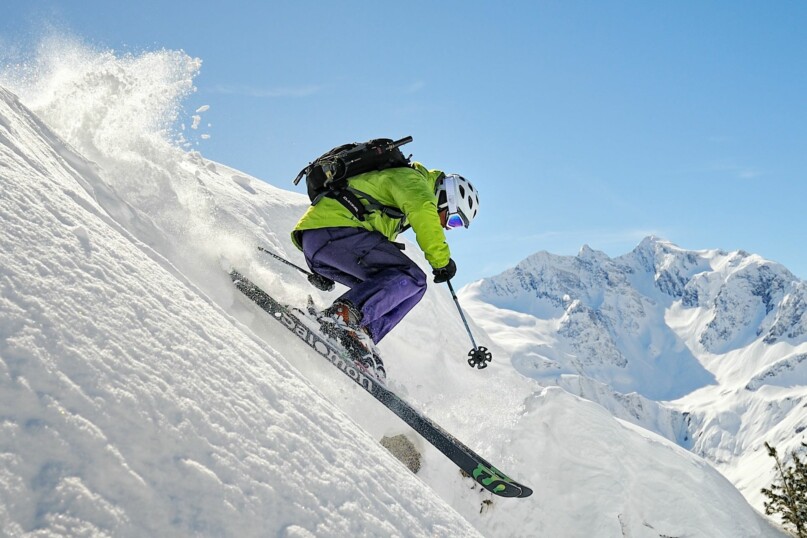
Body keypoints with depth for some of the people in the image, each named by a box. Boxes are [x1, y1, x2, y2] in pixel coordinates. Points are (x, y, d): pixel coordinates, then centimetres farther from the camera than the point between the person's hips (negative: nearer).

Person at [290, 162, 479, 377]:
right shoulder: (411, 179, 2)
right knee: (411, 278, -17)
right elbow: (423, 213, -21)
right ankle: (343, 315, -34)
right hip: (334, 229, -10)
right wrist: (441, 260, -14)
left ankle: (361, 336, -11)